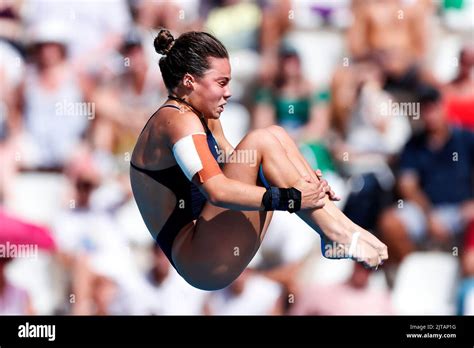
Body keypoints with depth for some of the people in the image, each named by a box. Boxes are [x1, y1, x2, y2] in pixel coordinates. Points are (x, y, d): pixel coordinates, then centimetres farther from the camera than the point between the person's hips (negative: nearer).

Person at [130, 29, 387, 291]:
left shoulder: (204, 120, 20)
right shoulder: (178, 121, -13)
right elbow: (217, 191, -27)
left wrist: (303, 183, 6)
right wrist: (291, 198, -27)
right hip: (197, 261, -10)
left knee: (276, 136, 6)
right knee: (261, 142, -18)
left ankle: (342, 226, -5)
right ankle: (337, 235, -19)